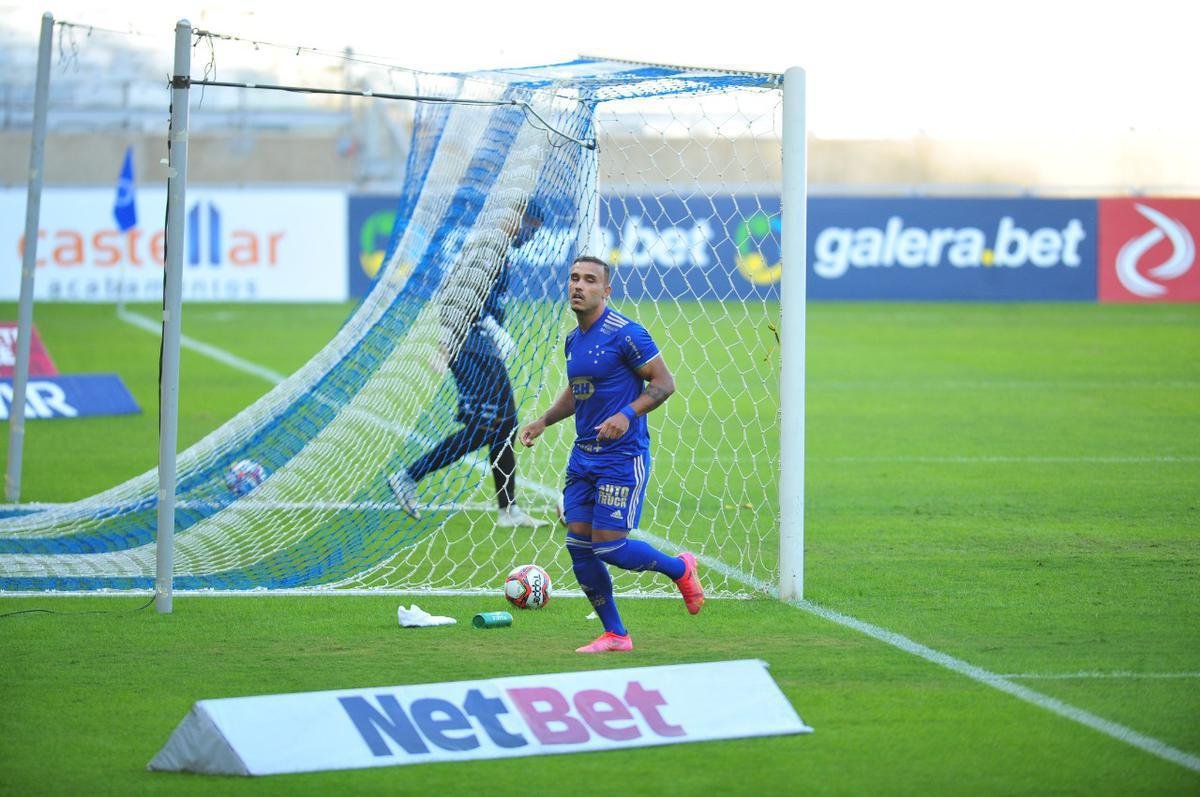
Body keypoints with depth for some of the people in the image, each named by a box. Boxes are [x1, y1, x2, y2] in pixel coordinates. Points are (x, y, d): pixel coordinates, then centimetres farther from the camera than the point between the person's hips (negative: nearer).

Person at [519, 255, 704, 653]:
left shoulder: (625, 333, -13)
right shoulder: (573, 340, 11)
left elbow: (664, 383, -12)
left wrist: (627, 415, -24)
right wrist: (543, 421, 13)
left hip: (622, 458, -8)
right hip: (583, 455, 8)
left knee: (608, 546, -9)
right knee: (579, 545, 1)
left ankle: (680, 568, 19)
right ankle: (614, 635, 13)